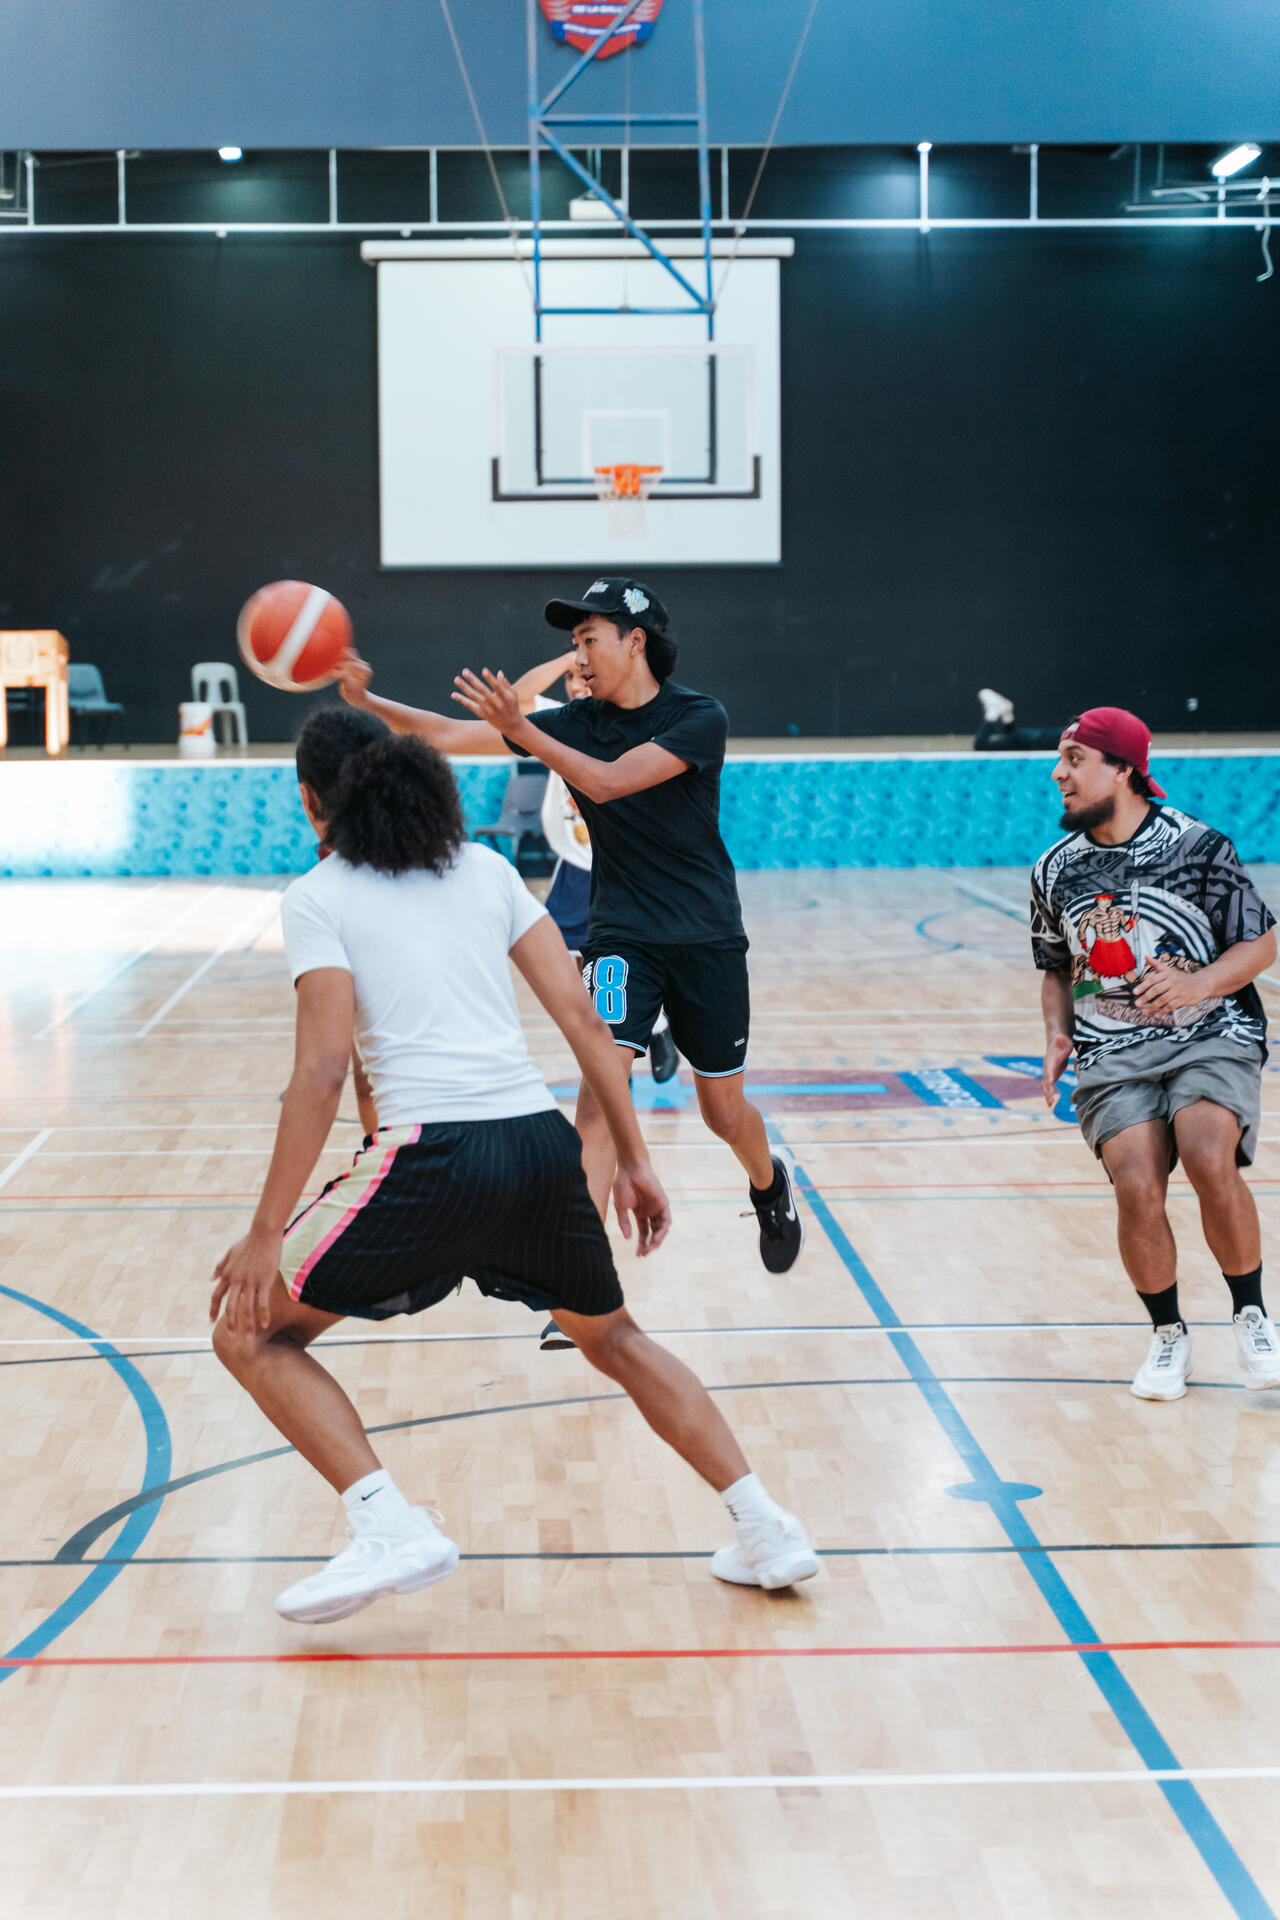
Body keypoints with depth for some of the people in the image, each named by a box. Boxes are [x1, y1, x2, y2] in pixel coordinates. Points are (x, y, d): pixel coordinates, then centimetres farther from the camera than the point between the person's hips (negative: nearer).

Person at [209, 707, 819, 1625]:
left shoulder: (319, 897, 3)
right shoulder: (486, 869, 17)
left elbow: (323, 1071, -8)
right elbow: (581, 1015, 11)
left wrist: (267, 1233, -7)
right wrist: (633, 1159, 16)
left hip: (434, 1155, -5)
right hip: (544, 1145, 6)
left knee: (252, 1330, 11)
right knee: (612, 1336, 30)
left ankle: (390, 1528, -6)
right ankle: (767, 1528, 23)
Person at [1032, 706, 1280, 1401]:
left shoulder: (1198, 846, -5)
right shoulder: (1055, 871, 8)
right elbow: (1057, 970, 21)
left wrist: (1202, 983, -17)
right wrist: (1057, 1035, 3)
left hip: (1211, 1037, -3)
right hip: (1111, 1056, 3)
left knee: (1209, 1162, -29)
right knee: (1137, 1188, -21)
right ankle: (1168, 1336, 5)